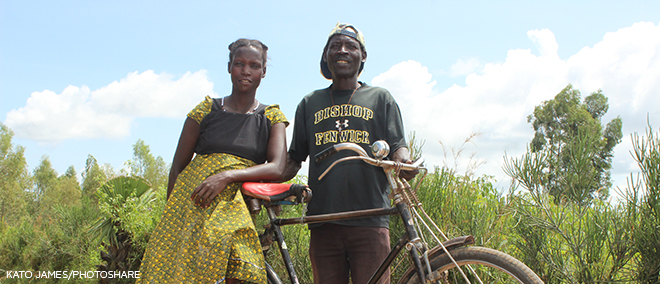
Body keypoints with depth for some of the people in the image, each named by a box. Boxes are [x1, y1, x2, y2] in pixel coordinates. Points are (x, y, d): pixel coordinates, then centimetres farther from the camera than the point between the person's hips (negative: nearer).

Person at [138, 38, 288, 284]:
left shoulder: (271, 117, 9)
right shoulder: (206, 110, 9)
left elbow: (277, 169, -7)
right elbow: (178, 166, 12)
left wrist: (228, 175, -19)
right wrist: (171, 211, 3)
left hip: (234, 211, 0)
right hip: (190, 205, 1)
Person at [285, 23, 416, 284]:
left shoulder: (380, 98, 15)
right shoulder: (310, 103, 20)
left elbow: (397, 145, 7)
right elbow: (295, 157, 20)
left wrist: (403, 160, -17)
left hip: (370, 219, -2)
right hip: (323, 220, 2)